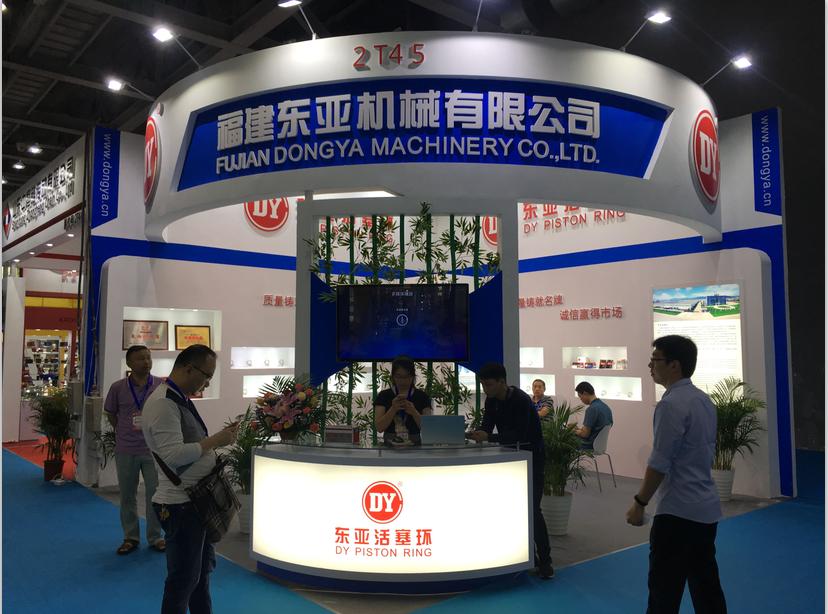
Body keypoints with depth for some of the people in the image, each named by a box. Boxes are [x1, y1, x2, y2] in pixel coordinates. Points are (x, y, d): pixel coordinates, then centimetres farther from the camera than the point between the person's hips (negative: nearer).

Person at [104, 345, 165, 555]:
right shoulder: (118, 388, -3)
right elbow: (111, 415, 11)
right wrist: (125, 432, 9)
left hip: (153, 450, -1)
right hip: (126, 451, 1)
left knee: (155, 494, 6)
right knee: (127, 496, 11)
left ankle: (155, 537, 21)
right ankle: (130, 537, 26)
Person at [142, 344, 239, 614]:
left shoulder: (180, 399, 13)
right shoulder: (163, 403, -19)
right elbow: (173, 455, -28)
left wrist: (221, 438, 9)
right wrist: (216, 440, -20)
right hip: (182, 504, -10)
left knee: (203, 568, 22)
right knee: (183, 580, 2)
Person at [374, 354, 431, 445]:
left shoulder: (421, 396, 9)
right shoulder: (384, 396, 8)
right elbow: (379, 428, 1)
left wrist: (414, 412, -13)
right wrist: (393, 409, -13)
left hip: (415, 445, 0)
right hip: (390, 446, 0)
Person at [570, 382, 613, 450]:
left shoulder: (591, 409, -20)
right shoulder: (606, 407, 8)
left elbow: (585, 434, -19)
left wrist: (574, 431, 0)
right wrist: (578, 429, 16)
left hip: (588, 447, -9)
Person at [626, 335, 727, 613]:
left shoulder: (671, 405, -18)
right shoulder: (704, 400, 8)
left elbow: (659, 463, -18)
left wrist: (640, 503, -8)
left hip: (678, 513, -9)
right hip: (707, 509, 9)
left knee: (664, 591, 0)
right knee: (706, 587, 16)